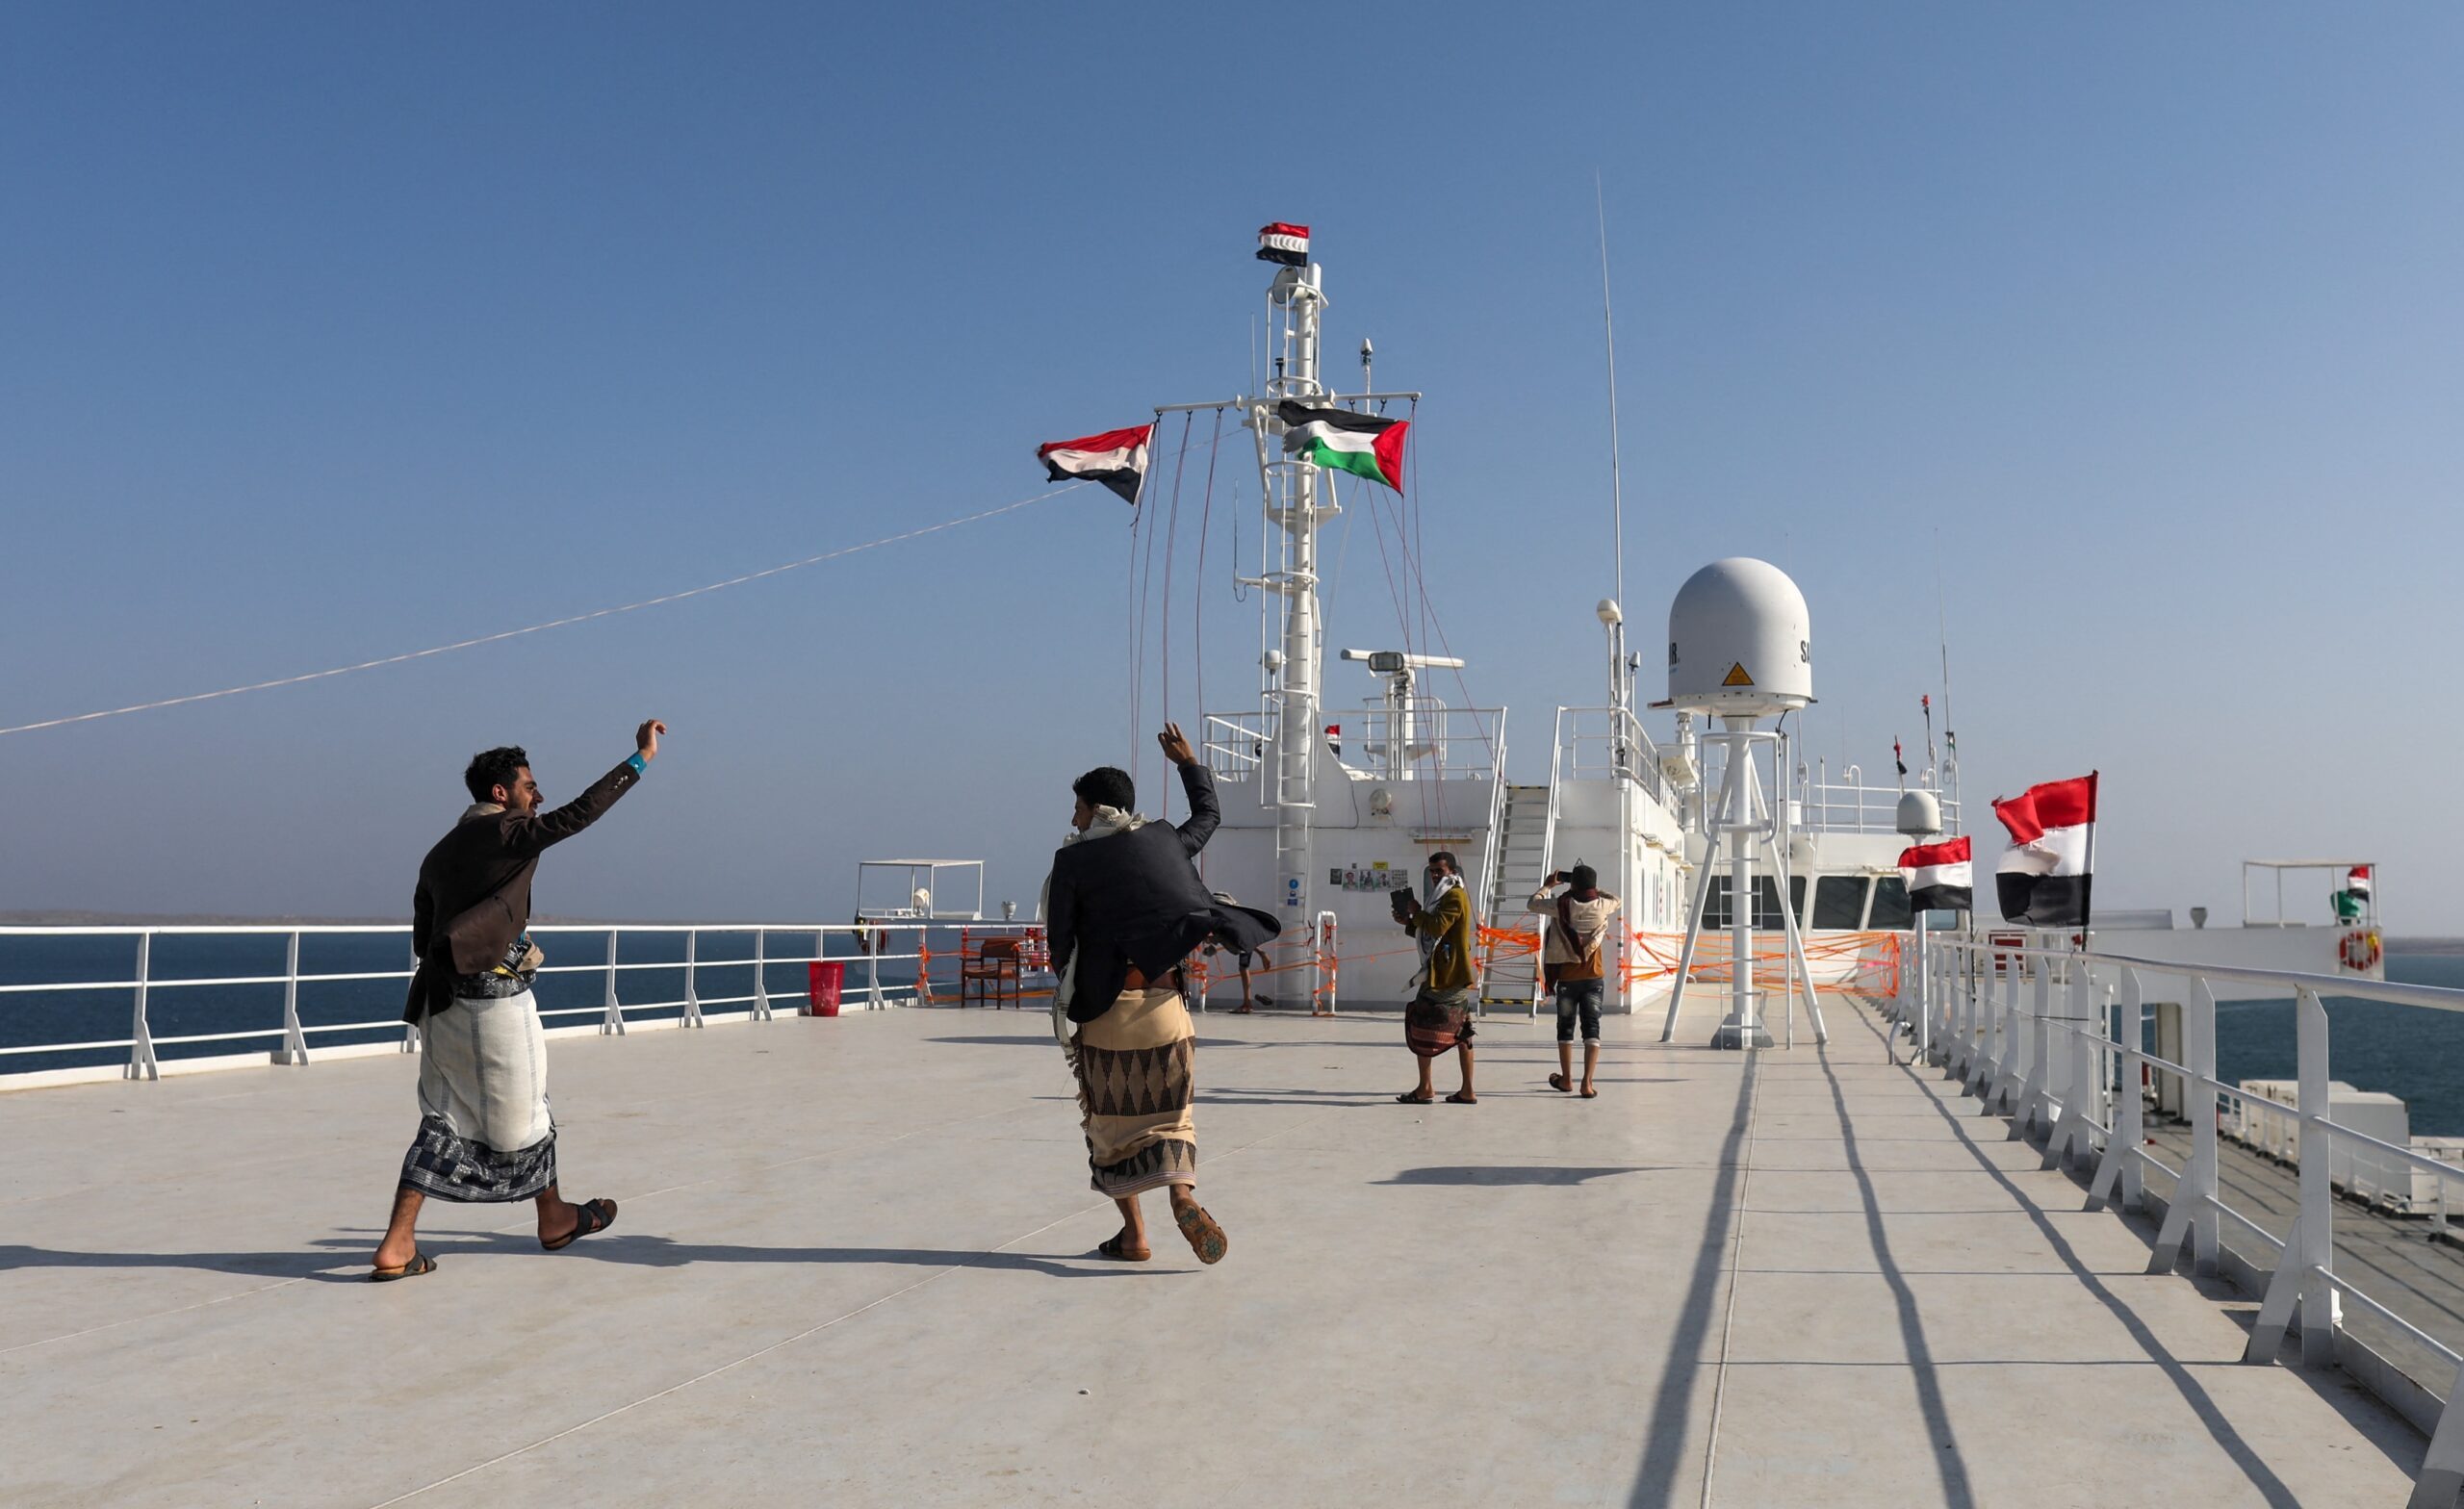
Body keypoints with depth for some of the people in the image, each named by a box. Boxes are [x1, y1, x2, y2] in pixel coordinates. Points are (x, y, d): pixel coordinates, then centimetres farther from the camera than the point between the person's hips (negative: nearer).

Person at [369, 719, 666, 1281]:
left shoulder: (440, 852, 15)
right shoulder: (508, 833, -8)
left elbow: (422, 939, 16)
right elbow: (578, 813, -14)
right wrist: (640, 758, -10)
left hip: (441, 998, 7)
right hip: (495, 997, -7)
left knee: (442, 1119, 9)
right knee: (521, 1112, 9)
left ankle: (397, 1246, 1)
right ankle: (554, 1219, 26)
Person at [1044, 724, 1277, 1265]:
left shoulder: (1073, 860, -5)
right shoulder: (1164, 841, 5)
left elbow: (1059, 942, -5)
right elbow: (1209, 814, 26)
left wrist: (1071, 984, 13)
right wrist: (1188, 762, 38)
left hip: (1104, 1012, -2)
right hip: (1165, 1006, 3)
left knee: (1111, 1121, 12)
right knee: (1170, 1113, 13)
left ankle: (1133, 1233, 13)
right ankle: (1183, 1195, -13)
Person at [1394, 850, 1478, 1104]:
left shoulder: (1455, 896, -12)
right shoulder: (1445, 896, 22)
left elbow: (1438, 926, -24)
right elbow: (1431, 932, 25)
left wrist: (1417, 912, -10)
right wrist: (1409, 922, 12)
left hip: (1446, 975, -11)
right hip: (1455, 975, 11)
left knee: (1421, 1027, -7)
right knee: (1459, 1031, 8)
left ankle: (1425, 1089, -5)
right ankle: (1467, 1091, 10)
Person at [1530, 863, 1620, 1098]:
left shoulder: (1562, 905, -11)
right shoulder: (1602, 905, -5)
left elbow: (1533, 903, 4)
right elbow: (1616, 900, 20)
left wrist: (1548, 886, 19)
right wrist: (1593, 888, 24)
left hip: (1567, 978, -1)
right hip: (1594, 978, 1)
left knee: (1565, 1027, 14)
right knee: (1591, 1028, 0)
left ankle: (1566, 1079, 25)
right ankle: (1587, 1083, -10)